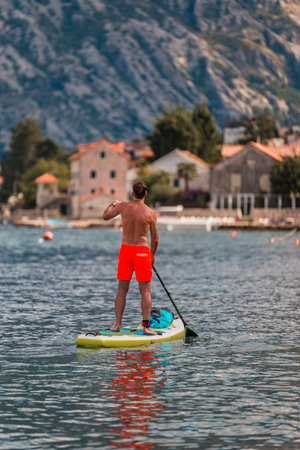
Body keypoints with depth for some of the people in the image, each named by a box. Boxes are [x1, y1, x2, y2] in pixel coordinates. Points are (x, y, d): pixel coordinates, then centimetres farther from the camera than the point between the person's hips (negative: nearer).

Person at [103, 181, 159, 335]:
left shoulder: (123, 206, -3)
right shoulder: (151, 213, -6)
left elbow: (105, 216, 14)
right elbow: (155, 239, 1)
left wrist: (113, 204, 32)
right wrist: (152, 255, 19)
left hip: (125, 249, 2)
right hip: (142, 251, -2)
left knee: (122, 290, 11)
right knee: (145, 291, 2)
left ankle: (117, 324, 12)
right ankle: (146, 326, -2)